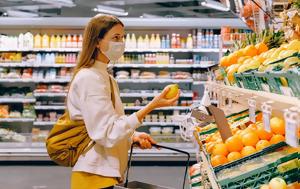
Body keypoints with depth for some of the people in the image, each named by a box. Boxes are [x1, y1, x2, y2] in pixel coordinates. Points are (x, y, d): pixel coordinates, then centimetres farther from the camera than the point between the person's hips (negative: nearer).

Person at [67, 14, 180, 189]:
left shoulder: (105, 77, 13)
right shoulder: (89, 78, -16)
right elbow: (107, 134, -22)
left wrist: (133, 136, 0)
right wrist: (150, 107, -24)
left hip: (107, 173, 9)